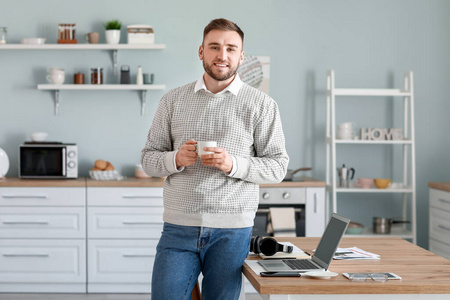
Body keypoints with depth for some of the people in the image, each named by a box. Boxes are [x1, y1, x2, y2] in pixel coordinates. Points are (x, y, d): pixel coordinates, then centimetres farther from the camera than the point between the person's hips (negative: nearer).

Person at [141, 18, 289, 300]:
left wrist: (233, 165, -16)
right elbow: (149, 157, 10)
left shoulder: (261, 104, 4)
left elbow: (278, 165, 1)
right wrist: (176, 159, -12)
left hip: (231, 231, -1)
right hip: (179, 227, 1)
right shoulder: (173, 100, 10)